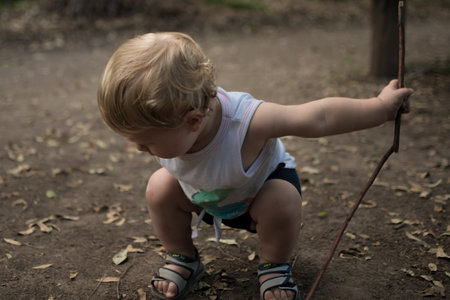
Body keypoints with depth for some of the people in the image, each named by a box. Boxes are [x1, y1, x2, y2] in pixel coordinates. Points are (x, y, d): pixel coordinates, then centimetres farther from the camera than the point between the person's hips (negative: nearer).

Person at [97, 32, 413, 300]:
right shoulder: (165, 121, -33)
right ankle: (182, 258, 7)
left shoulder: (245, 120, -46)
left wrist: (381, 106, -28)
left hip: (264, 182, -3)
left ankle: (275, 265, -1)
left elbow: (319, 117, -38)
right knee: (160, 188, -19)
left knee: (282, 200, -33)